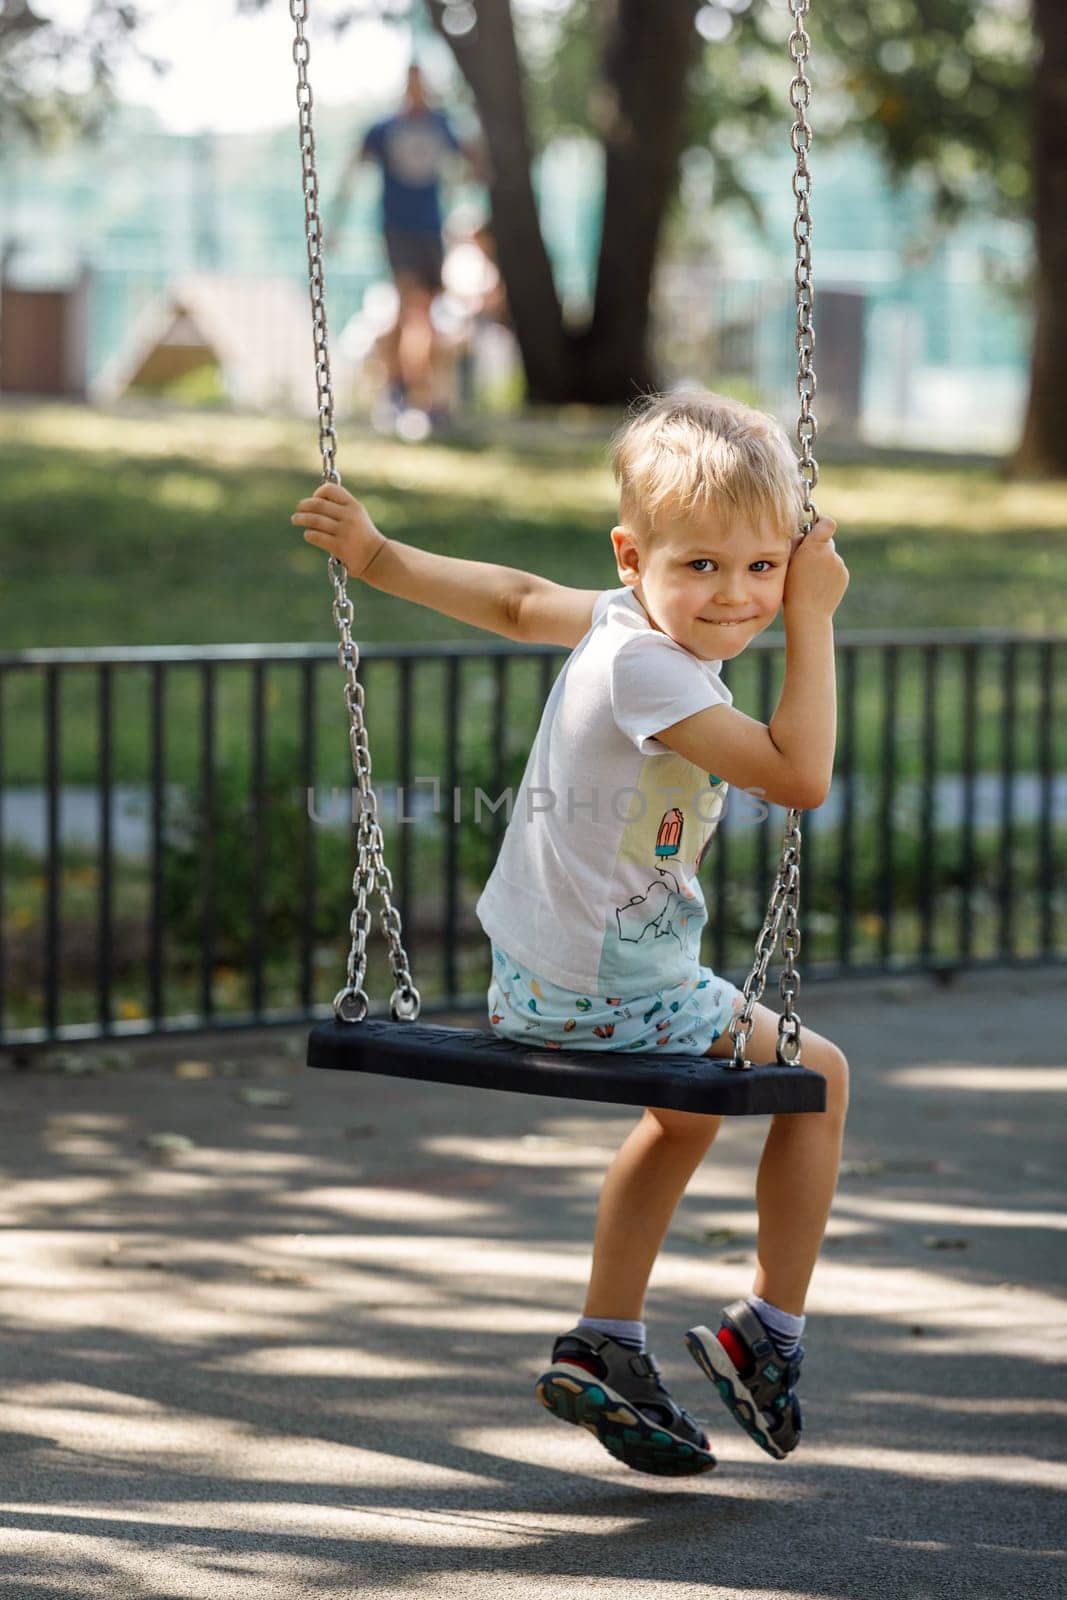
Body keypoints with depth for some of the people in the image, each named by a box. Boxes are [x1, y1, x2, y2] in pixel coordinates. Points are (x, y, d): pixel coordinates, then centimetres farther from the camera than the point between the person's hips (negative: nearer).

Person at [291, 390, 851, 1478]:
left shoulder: (624, 618, 1)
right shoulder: (648, 666, -27)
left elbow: (517, 600, 17)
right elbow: (799, 776, -30)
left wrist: (379, 559, 29)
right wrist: (813, 623, -25)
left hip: (538, 988, 10)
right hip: (605, 1001, -10)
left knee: (690, 1110, 34)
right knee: (816, 1076, 11)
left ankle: (604, 1347, 33)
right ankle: (769, 1333, 15)